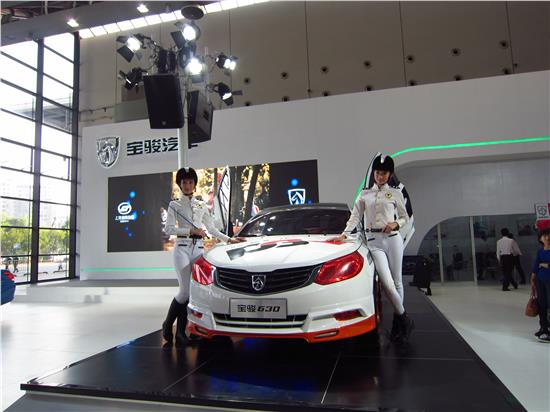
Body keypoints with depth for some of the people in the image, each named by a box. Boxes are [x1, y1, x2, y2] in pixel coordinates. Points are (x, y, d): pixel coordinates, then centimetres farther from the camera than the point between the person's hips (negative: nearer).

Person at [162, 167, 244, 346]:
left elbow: (212, 229, 20)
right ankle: (168, 324, 10)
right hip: (182, 248, -3)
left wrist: (229, 239, 14)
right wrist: (191, 231, -10)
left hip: (198, 249, 3)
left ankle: (181, 331, 3)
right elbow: (168, 229, -4)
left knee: (192, 290, -5)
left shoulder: (202, 205, 18)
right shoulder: (174, 205, 7)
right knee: (185, 290, -12)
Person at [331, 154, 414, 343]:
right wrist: (344, 234, -2)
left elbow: (405, 217, 14)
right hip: (374, 241, 0)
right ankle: (404, 319, 5)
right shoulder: (364, 194, 13)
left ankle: (397, 322, 19)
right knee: (387, 283, -13)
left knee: (396, 281, 4)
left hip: (392, 238, 0)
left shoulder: (395, 193, 10)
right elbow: (355, 216, 10)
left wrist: (395, 224, -6)